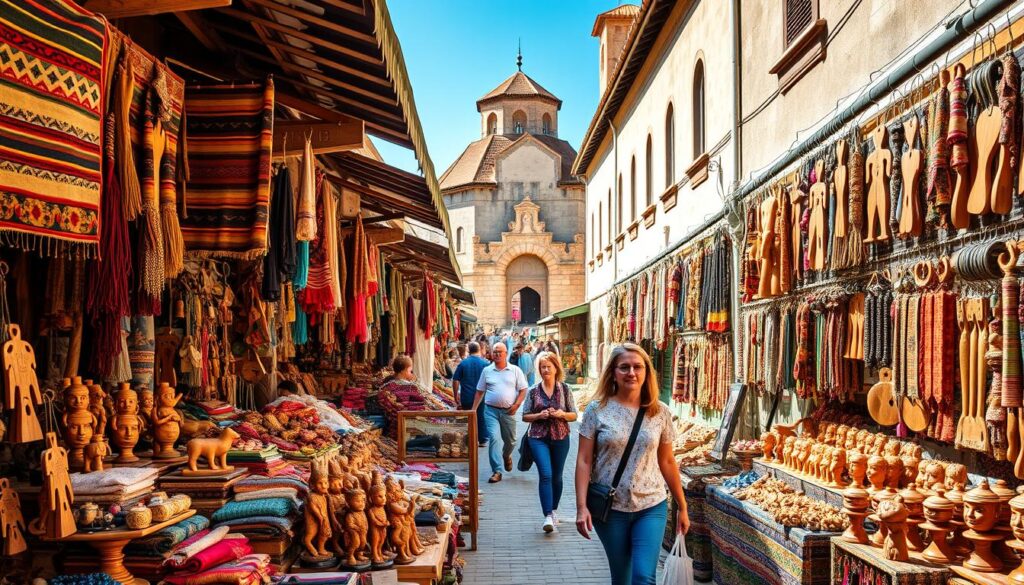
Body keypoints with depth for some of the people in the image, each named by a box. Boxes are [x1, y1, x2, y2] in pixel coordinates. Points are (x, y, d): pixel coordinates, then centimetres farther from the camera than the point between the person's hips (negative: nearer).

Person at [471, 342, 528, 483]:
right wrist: (473, 409, 6)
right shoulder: (487, 371, 7)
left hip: (508, 411, 0)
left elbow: (523, 390, 3)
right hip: (491, 410, 0)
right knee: (493, 438, -13)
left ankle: (506, 456, 47)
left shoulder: (515, 370, 3)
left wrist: (516, 404, -11)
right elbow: (480, 392, 11)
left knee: (510, 440, 12)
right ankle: (496, 471, -11)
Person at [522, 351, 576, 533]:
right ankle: (548, 516, -17)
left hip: (560, 438, 2)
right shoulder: (533, 391, 1)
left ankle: (554, 510, 32)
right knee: (545, 474, -15)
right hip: (538, 438, -1)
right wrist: (539, 415, -14)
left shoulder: (564, 389, 1)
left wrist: (562, 414, -14)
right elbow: (525, 416, 5)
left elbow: (574, 415, 5)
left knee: (557, 476, 12)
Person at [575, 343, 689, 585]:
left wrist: (682, 507, 10)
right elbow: (584, 461, -4)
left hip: (651, 507, 1)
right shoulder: (597, 410, -5)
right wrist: (581, 507, -12)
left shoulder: (660, 413, 0)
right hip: (609, 509, 0)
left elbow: (667, 462, 8)